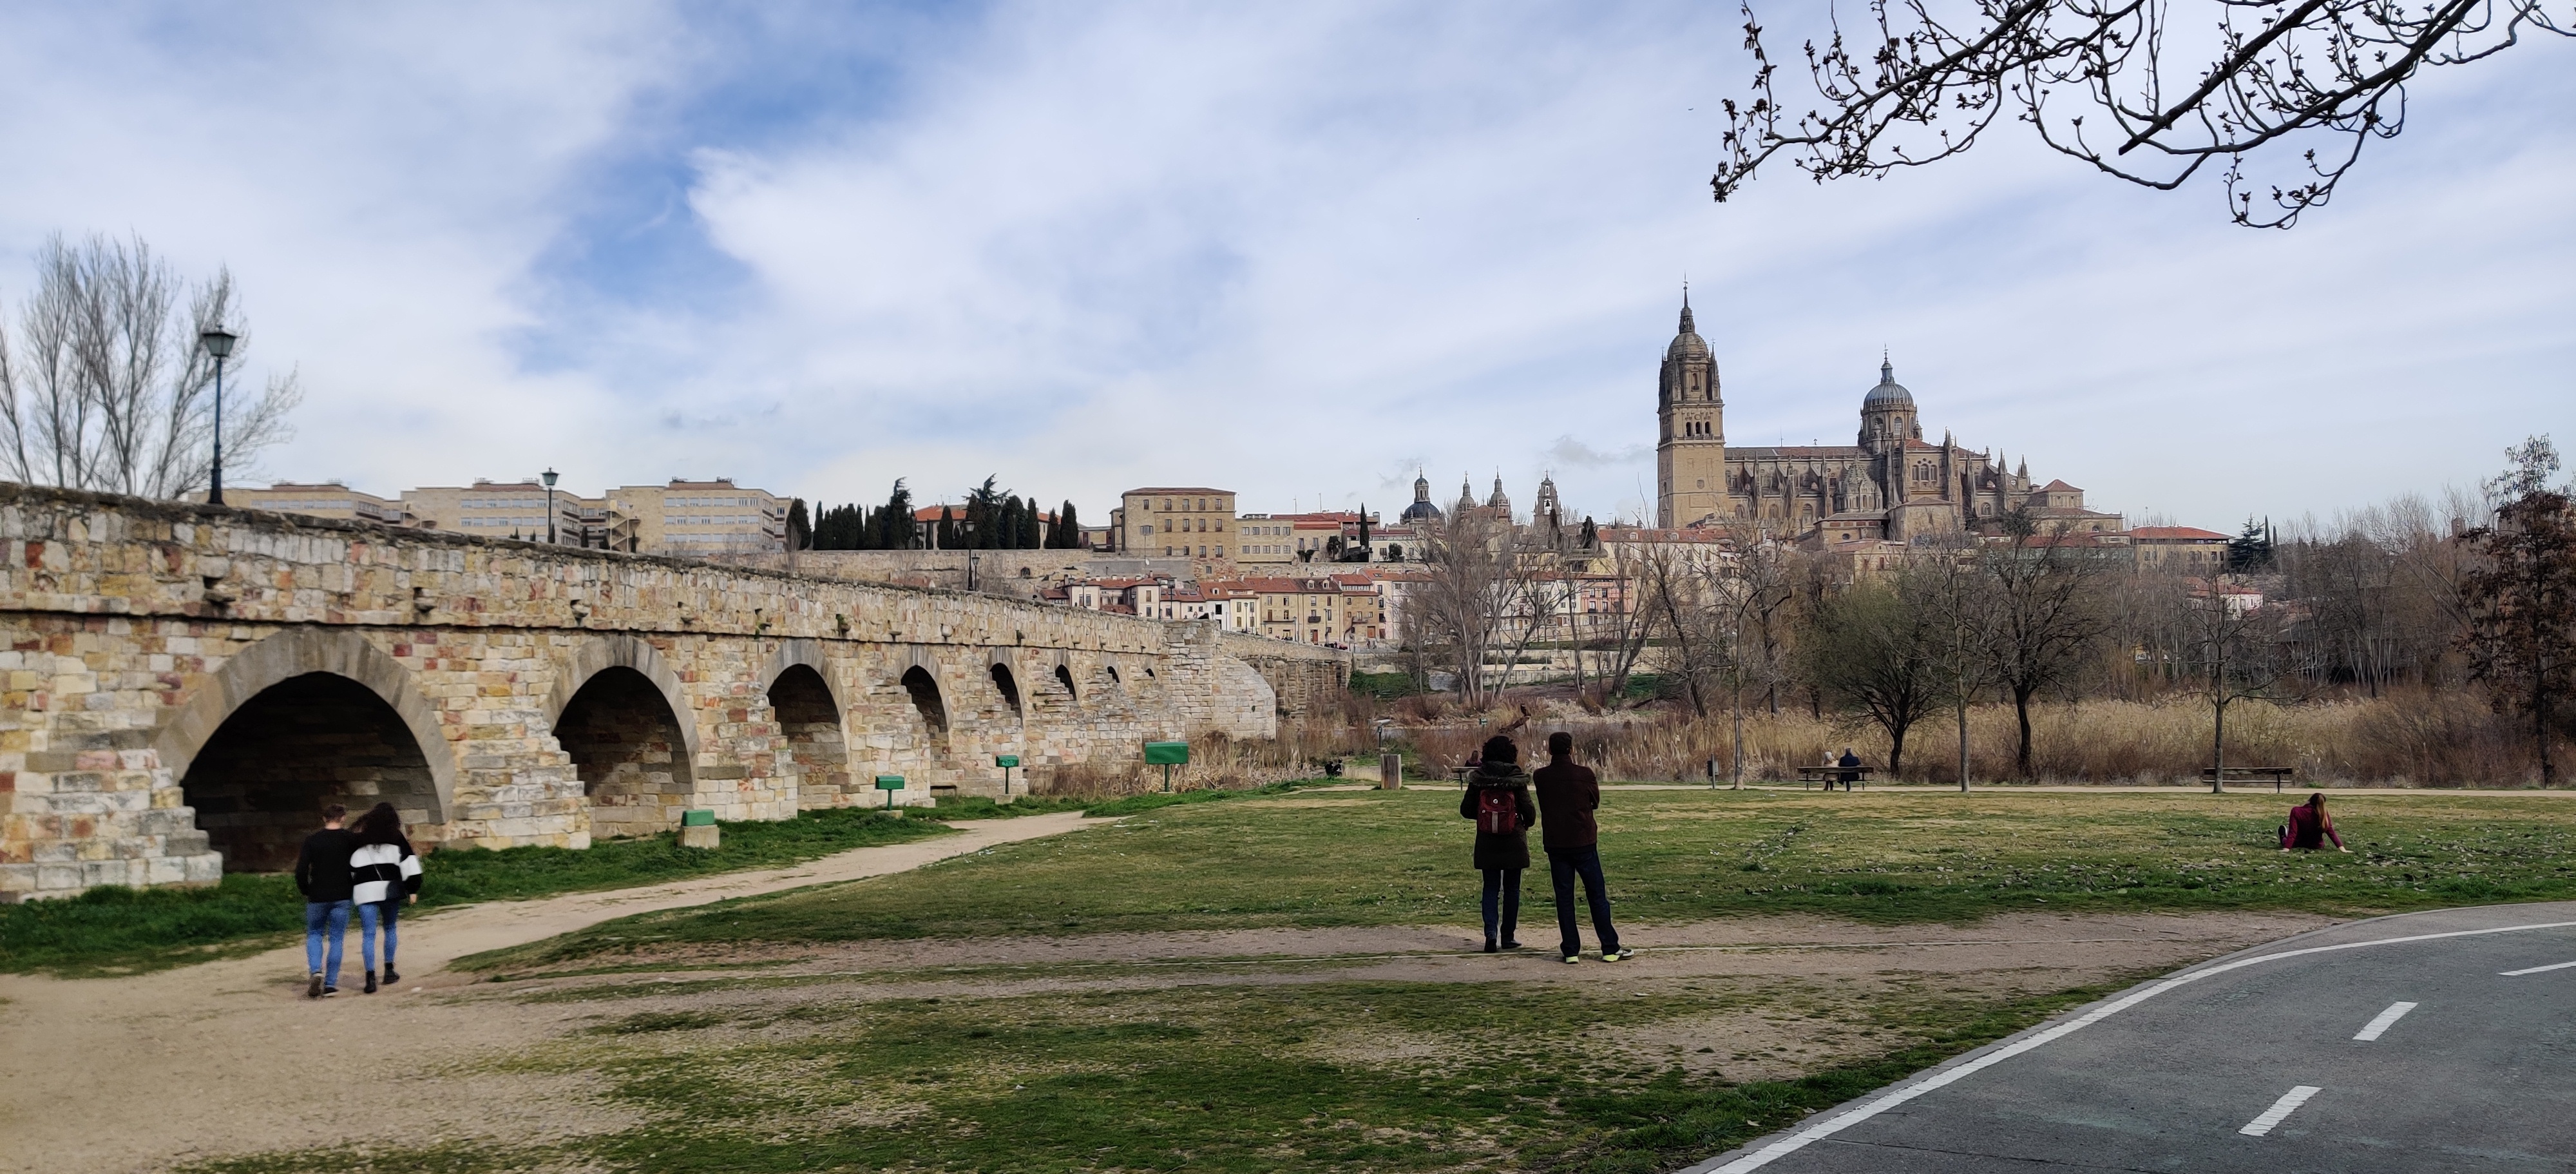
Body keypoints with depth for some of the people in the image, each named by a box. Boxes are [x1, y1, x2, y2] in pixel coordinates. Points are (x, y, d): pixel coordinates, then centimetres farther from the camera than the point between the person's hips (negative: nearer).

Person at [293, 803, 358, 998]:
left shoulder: (312, 840, -2)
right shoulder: (350, 839, -3)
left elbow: (301, 871, -4)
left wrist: (306, 891, 10)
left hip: (317, 897, 0)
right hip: (342, 898, 0)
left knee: (314, 935, 17)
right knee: (336, 939, 6)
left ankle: (316, 971, -7)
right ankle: (330, 984, 3)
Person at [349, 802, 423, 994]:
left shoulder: (358, 840, 11)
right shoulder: (396, 837, 6)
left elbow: (349, 868, 13)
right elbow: (408, 862, -1)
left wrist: (349, 893, 20)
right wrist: (413, 889, 0)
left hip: (365, 890, 0)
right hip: (389, 888, 0)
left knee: (368, 934, -1)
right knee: (390, 928, 18)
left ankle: (371, 978, -11)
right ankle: (389, 972, 20)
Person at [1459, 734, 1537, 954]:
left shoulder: (1477, 780, -6)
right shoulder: (1516, 780, -11)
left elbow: (1465, 810, -2)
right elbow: (1529, 811, -11)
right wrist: (1527, 823, 12)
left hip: (1487, 844, 1)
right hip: (1513, 844, -1)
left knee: (1491, 888, 9)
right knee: (1511, 889, 11)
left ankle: (1491, 932, -8)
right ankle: (1508, 937, 14)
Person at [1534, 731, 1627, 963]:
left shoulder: (1541, 777, -4)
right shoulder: (1584, 774, -9)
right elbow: (1595, 802, 5)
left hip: (1555, 845, 2)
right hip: (1583, 842, -2)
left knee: (1564, 898, 7)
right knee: (1597, 896, 7)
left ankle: (1570, 951, 6)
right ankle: (1610, 948, 9)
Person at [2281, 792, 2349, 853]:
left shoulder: (2296, 811, -24)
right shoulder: (2323, 814, -20)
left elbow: (2293, 832, -26)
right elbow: (2331, 832, -21)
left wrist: (2286, 848, -26)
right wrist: (2342, 848, -18)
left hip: (2299, 844, -2)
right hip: (2317, 846, 2)